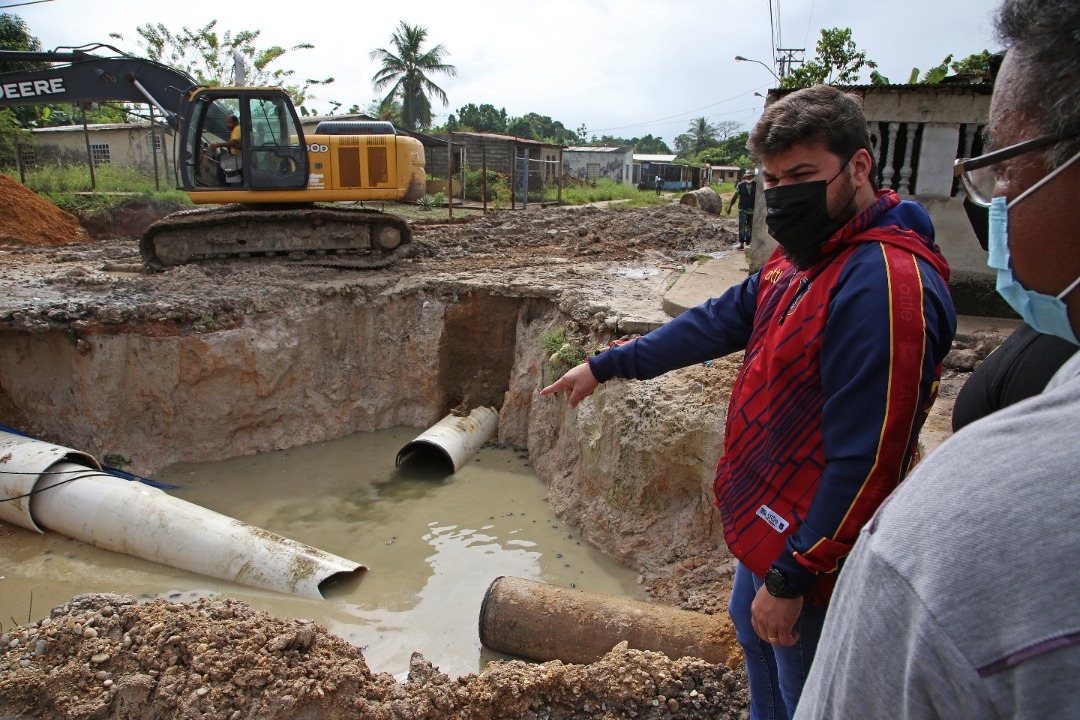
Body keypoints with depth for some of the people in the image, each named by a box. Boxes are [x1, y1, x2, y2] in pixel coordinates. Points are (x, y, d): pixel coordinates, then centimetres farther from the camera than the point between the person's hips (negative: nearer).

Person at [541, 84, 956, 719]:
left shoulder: (884, 285, -29)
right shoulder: (805, 257, 2)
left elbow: (866, 463, -29)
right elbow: (719, 321, 10)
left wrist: (792, 576, -22)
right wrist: (604, 366, 11)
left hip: (810, 543, -10)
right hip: (766, 521, 10)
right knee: (751, 626, 32)